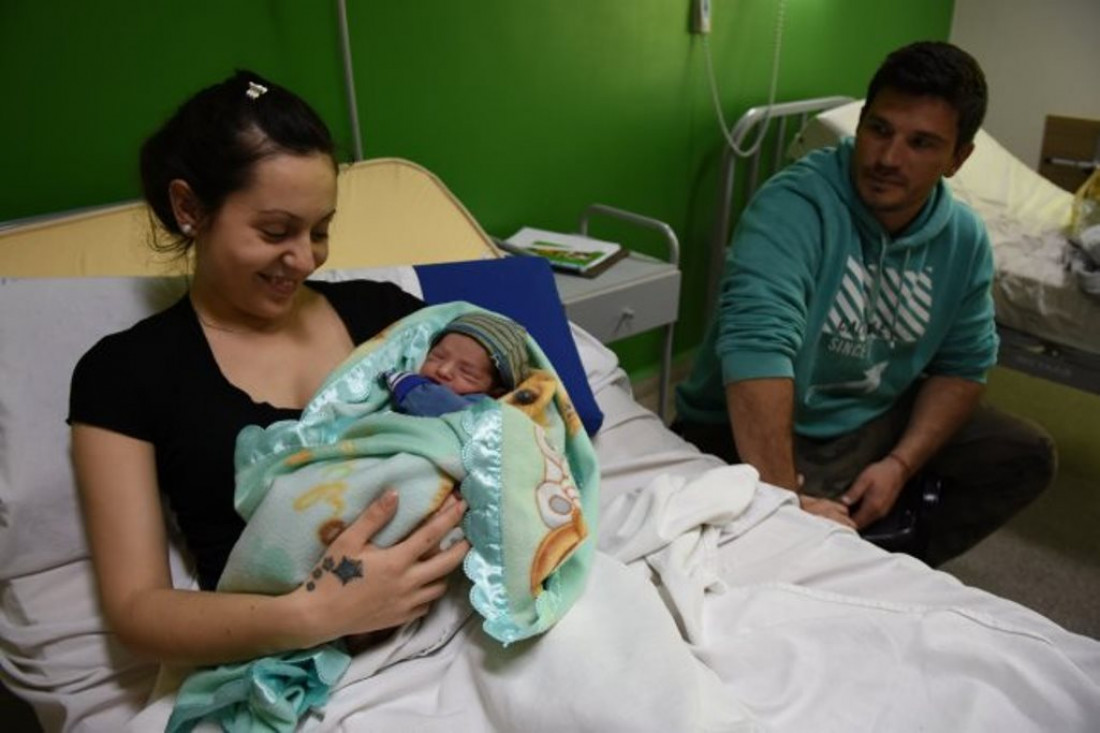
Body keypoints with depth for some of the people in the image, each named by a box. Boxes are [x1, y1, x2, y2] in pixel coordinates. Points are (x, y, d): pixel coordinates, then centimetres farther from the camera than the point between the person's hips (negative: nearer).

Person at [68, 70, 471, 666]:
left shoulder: (379, 307, 12)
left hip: (458, 600, 4)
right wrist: (315, 615, -19)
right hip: (292, 662, -3)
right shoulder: (123, 372, 4)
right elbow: (135, 605, -2)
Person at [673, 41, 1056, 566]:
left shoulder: (965, 240, -2)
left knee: (1026, 456, 3)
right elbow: (757, 343, -39)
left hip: (875, 424, 7)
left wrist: (900, 464, -12)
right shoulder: (795, 205, -25)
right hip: (748, 435, -6)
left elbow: (963, 365, 4)